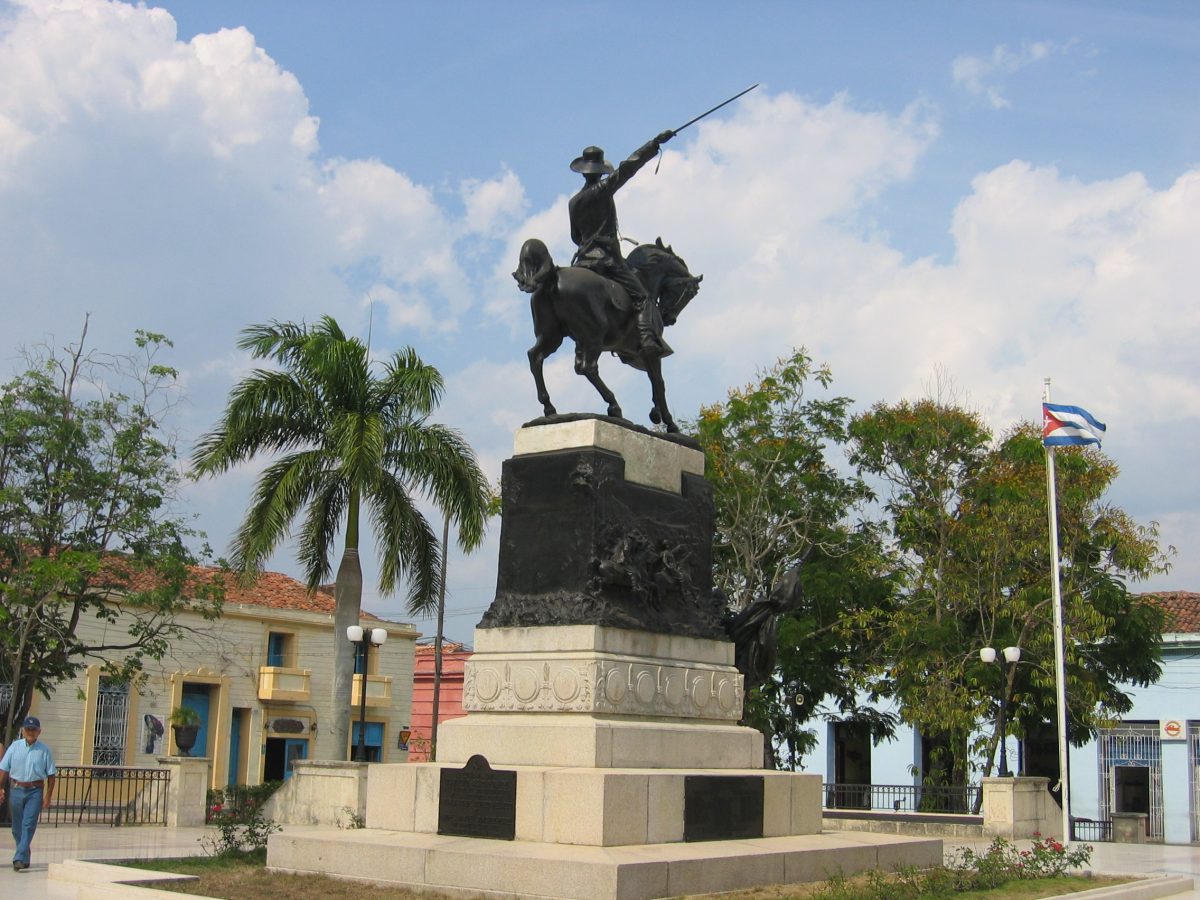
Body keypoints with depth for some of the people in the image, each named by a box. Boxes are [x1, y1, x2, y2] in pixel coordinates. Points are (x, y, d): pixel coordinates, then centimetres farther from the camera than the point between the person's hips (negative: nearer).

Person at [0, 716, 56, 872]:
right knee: (17, 827, 11)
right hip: (16, 790, 2)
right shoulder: (14, 747, 3)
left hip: (35, 791, -2)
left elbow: (51, 774, 1)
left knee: (29, 825, -13)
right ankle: (24, 857, 27)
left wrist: (48, 796, -3)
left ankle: (20, 859, -16)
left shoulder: (44, 750, -1)